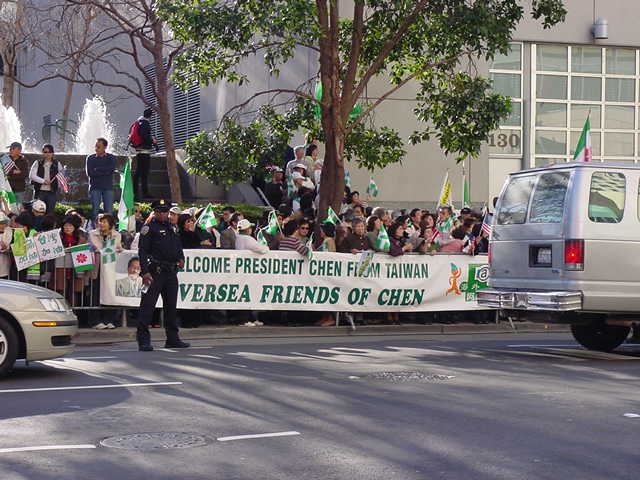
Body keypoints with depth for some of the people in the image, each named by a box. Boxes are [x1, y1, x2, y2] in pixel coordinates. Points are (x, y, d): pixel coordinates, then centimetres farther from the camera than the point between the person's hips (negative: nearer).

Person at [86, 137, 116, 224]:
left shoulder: (111, 158, 8)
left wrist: (97, 169, -9)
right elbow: (89, 173, -6)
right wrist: (105, 171, -8)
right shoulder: (90, 158, 7)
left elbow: (112, 169, -11)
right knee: (94, 211, -2)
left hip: (108, 188, 0)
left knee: (109, 212, -2)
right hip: (95, 188, 0)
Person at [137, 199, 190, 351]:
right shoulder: (149, 228, -2)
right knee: (148, 305, -8)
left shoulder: (173, 228, 19)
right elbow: (142, 251, -9)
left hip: (172, 272, 7)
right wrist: (144, 271, -19)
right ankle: (143, 340, -8)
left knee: (171, 305, 12)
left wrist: (181, 258, 5)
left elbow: (179, 246, 27)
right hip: (155, 271, -7)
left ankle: (173, 338, 21)